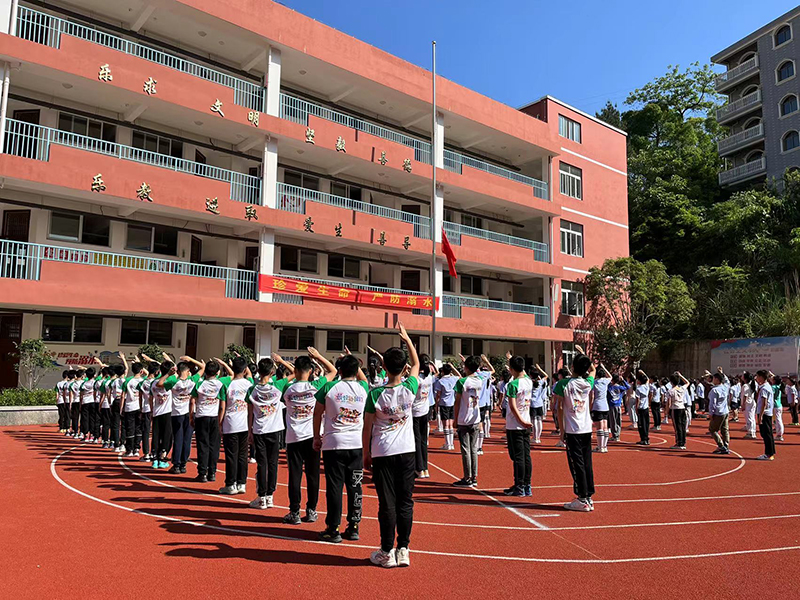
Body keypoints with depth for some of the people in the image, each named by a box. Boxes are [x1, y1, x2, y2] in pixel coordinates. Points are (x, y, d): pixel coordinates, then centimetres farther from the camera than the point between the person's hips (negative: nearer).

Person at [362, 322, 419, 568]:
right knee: (405, 502, 10)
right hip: (407, 452, 2)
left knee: (387, 503, 4)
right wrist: (407, 338, 21)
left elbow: (367, 428, -4)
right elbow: (417, 364, 14)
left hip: (382, 454, -2)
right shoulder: (409, 389, -6)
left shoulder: (375, 394, -11)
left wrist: (366, 454, 8)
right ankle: (403, 550, 16)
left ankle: (387, 552, 13)